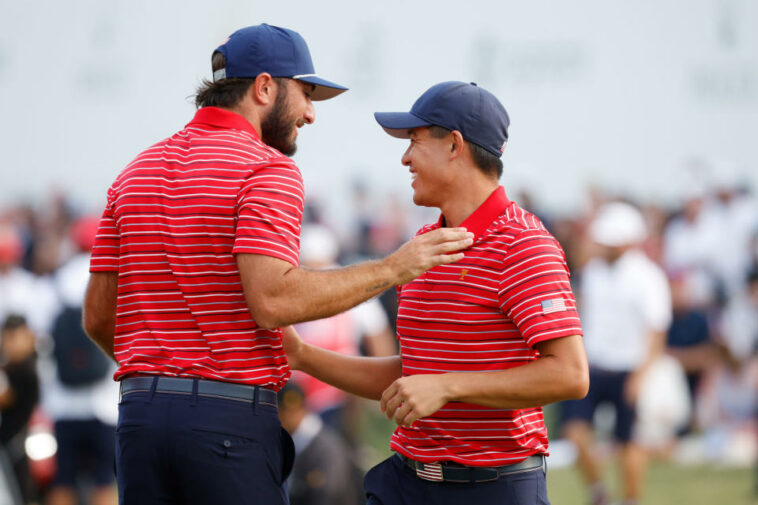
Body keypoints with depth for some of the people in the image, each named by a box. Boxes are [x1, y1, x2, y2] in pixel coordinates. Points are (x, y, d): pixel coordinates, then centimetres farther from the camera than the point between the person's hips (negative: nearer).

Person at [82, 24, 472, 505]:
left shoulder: (137, 172, 15)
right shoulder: (269, 169, -7)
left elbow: (98, 316, 15)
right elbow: (272, 299, -20)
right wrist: (395, 268, -13)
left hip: (140, 413, 7)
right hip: (231, 419, -7)